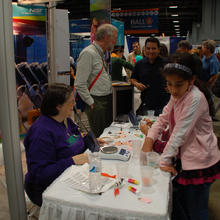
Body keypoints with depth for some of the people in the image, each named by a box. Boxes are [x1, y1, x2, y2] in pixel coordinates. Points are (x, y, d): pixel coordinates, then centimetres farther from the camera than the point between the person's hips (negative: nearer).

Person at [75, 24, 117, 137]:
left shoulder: (103, 53, 14)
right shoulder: (88, 53, -15)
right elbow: (80, 84, -19)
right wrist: (91, 103, -15)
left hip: (108, 100, 9)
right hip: (96, 103, -9)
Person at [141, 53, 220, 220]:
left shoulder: (195, 99, -23)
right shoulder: (176, 95, 4)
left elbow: (180, 132, -24)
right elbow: (163, 118, 7)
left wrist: (165, 160, -20)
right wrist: (149, 139, -7)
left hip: (200, 162, -8)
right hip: (184, 158, 8)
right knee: (177, 202, 19)